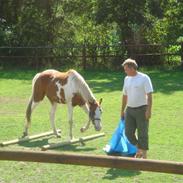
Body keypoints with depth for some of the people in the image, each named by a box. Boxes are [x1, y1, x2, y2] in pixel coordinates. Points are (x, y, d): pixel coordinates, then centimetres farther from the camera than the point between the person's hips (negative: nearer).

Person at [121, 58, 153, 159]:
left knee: (142, 134, -1)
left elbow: (149, 95, -13)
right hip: (129, 110, 6)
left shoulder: (144, 78, -9)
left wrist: (149, 110, -20)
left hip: (142, 109, -6)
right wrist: (122, 110, 20)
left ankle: (144, 155, 10)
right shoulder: (127, 79, 11)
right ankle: (139, 149, 26)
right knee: (128, 133, 4)